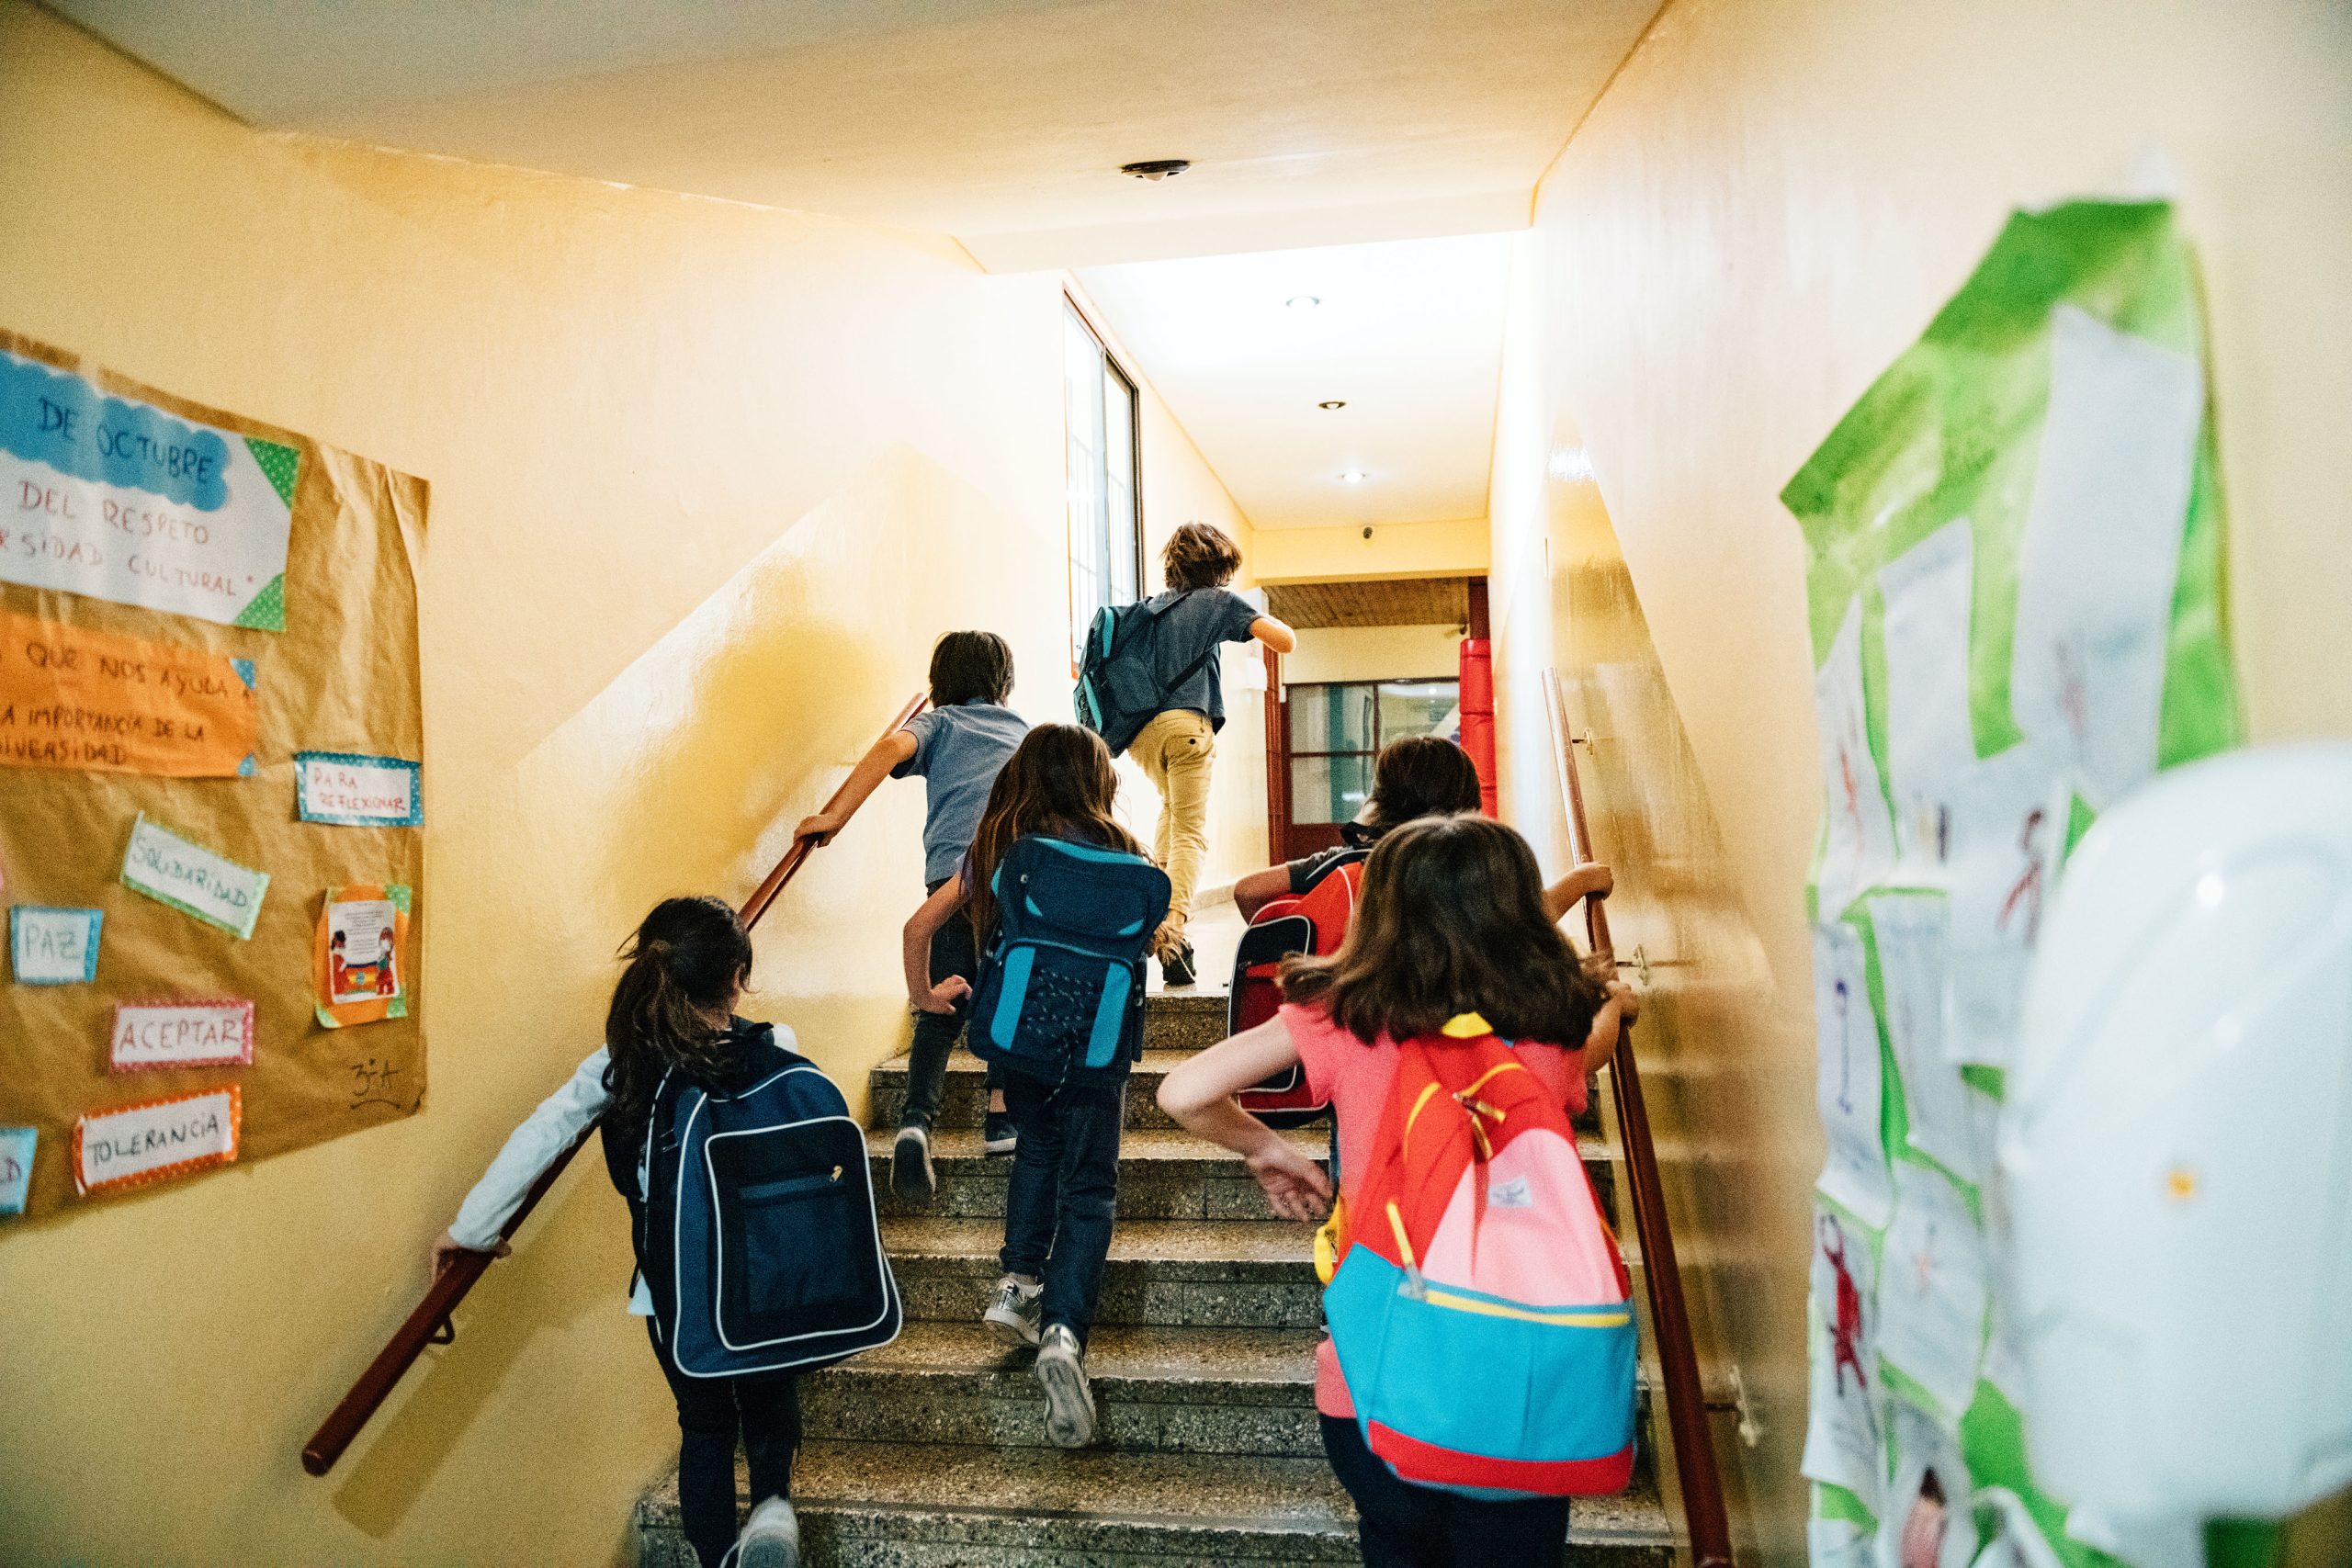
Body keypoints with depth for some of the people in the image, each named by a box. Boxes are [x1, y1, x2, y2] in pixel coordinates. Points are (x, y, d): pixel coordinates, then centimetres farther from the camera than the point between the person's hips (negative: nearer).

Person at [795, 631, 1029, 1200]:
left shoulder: (939, 723, 21)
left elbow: (892, 748, -2)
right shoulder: (1025, 732, 31)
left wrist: (833, 816, -3)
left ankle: (915, 1124, -14)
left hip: (956, 872, -2)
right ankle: (1003, 1115, 9)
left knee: (940, 1012, 4)